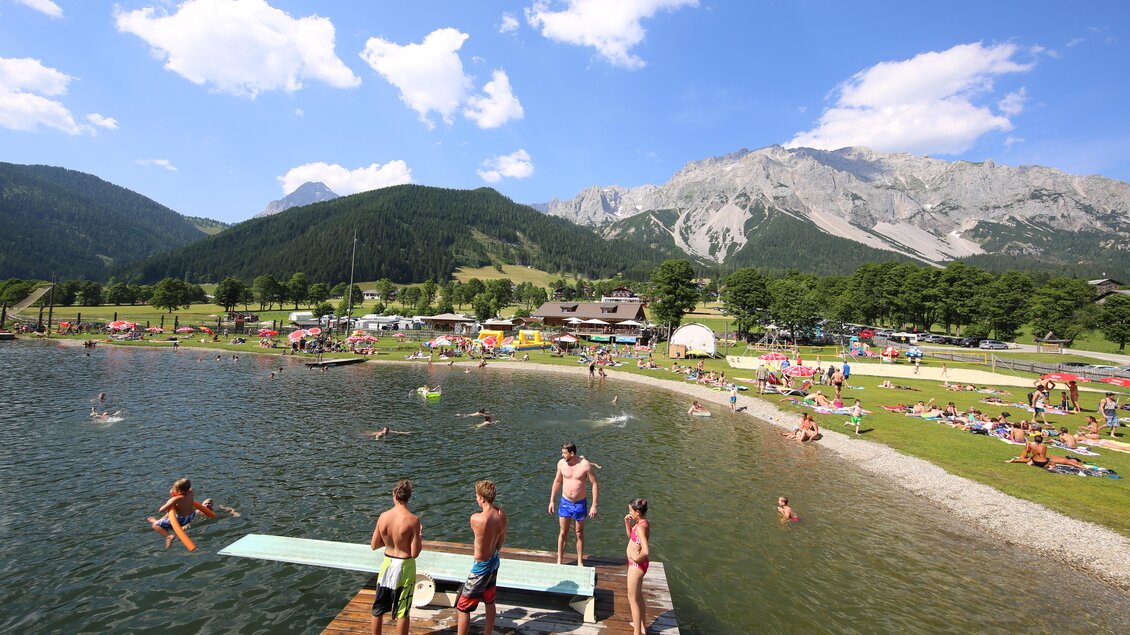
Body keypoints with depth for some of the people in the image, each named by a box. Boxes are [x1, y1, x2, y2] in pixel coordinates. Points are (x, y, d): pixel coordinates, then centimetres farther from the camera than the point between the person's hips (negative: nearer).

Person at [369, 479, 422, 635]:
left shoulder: (383, 516, -11)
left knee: (378, 609, 22)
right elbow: (415, 553, -19)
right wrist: (420, 537, -1)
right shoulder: (413, 520, -22)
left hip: (387, 564, 4)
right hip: (404, 566, -3)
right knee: (402, 612, 11)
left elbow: (374, 545, 1)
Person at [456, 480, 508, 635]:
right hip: (494, 561, 7)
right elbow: (501, 540, 3)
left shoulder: (476, 518, -31)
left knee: (463, 607, 11)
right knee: (489, 601, 26)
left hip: (481, 566, -7)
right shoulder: (502, 514, -12)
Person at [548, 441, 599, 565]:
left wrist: (594, 505, -13)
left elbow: (594, 484, -11)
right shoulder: (561, 463, -8)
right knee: (563, 533, 8)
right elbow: (557, 482, 7)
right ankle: (559, 561, 24)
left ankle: (580, 562, 28)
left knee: (579, 534, 12)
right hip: (565, 503, 2)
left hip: (580, 504, -2)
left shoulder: (585, 465, -18)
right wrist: (551, 501, 9)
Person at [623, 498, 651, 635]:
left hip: (637, 564, -10)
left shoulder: (641, 526, -29)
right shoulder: (642, 522, 0)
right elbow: (630, 536, 17)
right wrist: (627, 523, 1)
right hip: (636, 563, 10)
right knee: (638, 596, 25)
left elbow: (645, 551, -39)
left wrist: (637, 559, -21)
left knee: (632, 598, 6)